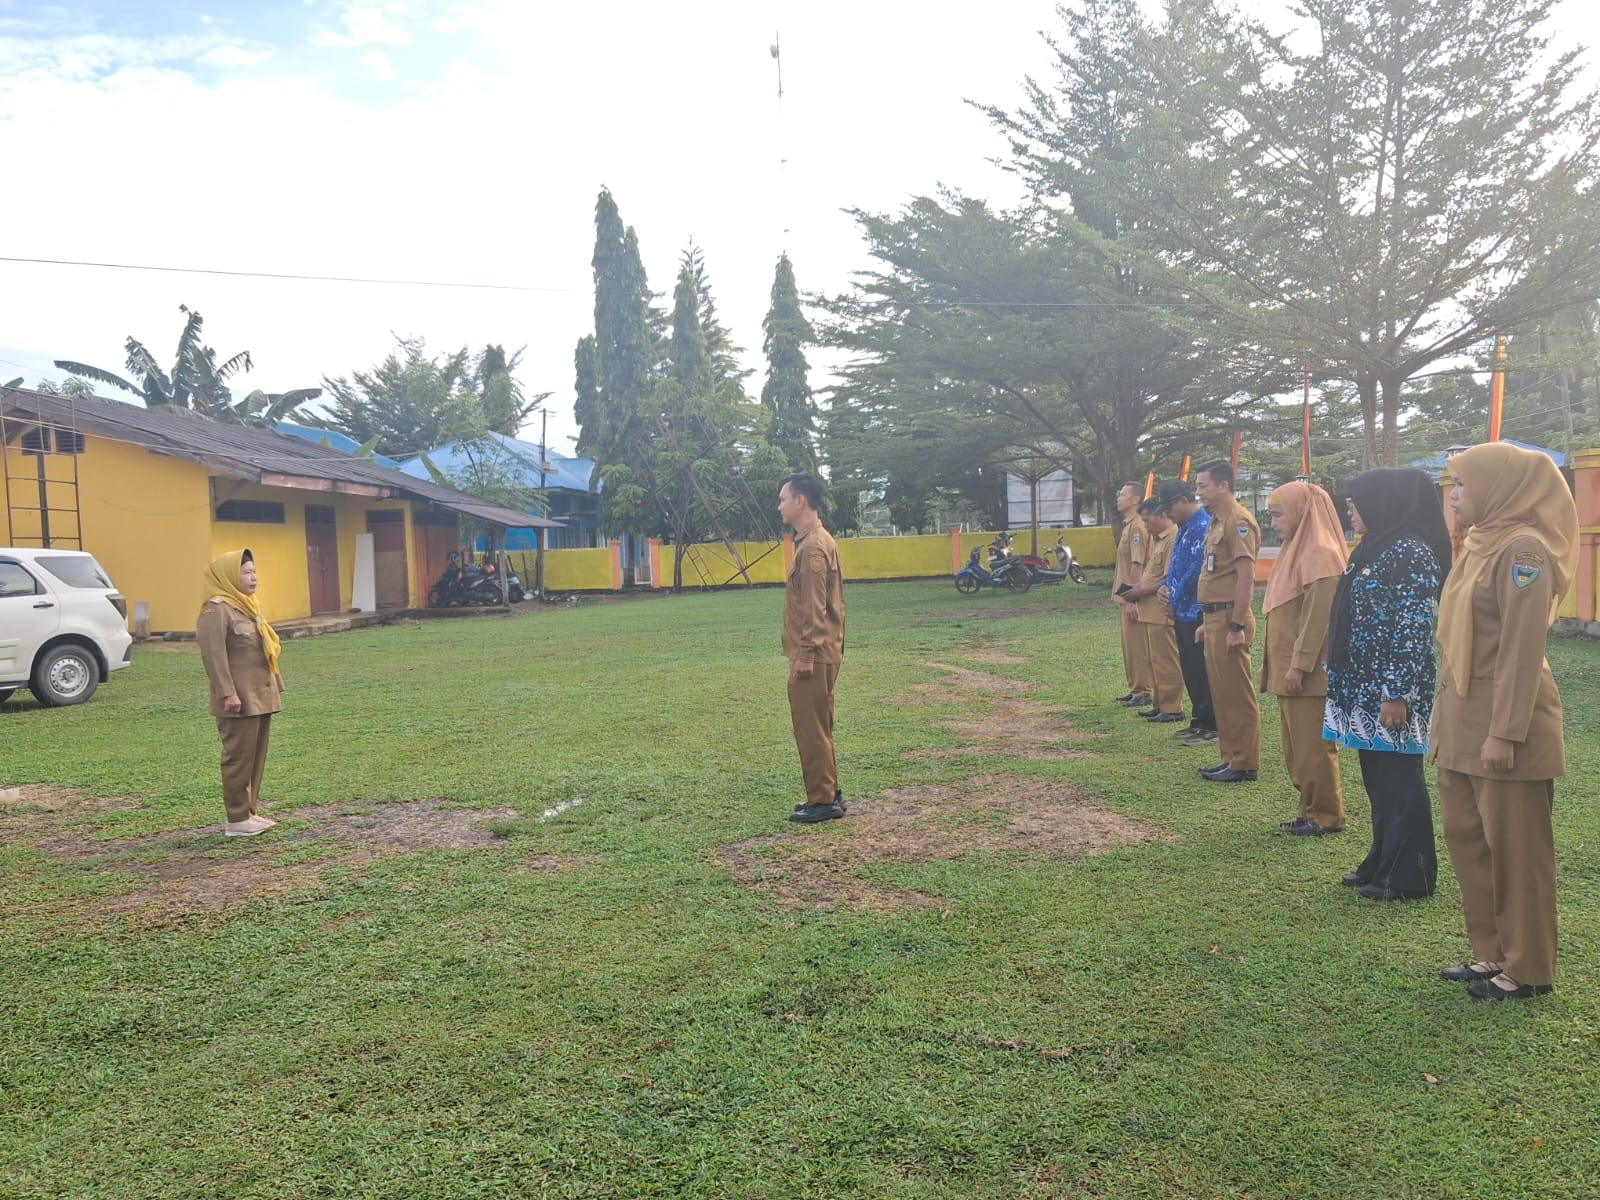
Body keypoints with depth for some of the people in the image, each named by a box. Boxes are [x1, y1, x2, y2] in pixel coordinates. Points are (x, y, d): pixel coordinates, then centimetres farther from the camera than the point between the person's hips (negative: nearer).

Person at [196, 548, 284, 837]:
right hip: (240, 699, -9)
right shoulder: (216, 611, -13)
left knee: (257, 756, 12)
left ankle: (249, 811, 20)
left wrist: (276, 684, 19)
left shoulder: (249, 606, 16)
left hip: (260, 696, 9)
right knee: (239, 756, -4)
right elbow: (214, 655, -19)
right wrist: (228, 693, -23)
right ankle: (237, 819, 3)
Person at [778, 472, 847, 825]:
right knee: (815, 727, 16)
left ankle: (823, 801, 5)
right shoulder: (815, 541, 15)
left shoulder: (813, 546, -17)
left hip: (813, 657, -10)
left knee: (812, 728, -3)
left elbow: (814, 608, -21)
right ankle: (827, 795, 24)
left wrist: (806, 655, -21)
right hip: (817, 653, 10)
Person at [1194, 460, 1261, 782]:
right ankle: (1230, 757, 22)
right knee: (1221, 693, 14)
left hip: (1229, 617, -10)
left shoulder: (1238, 521, -13)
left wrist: (1236, 626, -22)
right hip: (1213, 617, 10)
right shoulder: (1217, 521, 17)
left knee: (1237, 695, -3)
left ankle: (1244, 764, 5)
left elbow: (1246, 577, -19)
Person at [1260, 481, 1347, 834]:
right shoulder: (1296, 549, 14)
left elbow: (1318, 617, -20)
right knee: (1297, 746, 14)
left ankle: (1326, 815, 10)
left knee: (1313, 745, 0)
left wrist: (1299, 666, -20)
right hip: (1289, 667, 9)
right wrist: (1281, 664, 17)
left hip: (1308, 671, -9)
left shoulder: (1320, 555, -15)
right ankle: (1311, 809, 23)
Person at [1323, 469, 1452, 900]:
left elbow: (1415, 630, -19)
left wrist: (1397, 694, -21)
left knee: (1400, 782, 1)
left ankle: (1409, 876, 11)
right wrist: (1345, 683, 19)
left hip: (1389, 689, -9)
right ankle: (1382, 862, 26)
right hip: (1365, 687, 9)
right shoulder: (1373, 547, 13)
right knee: (1377, 780, 15)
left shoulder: (1411, 552, -15)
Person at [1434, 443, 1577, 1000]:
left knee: (1515, 849, 3)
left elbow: (1523, 649, -19)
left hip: (1504, 725, -9)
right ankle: (1493, 954, 27)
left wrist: (1504, 732, -21)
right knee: (1467, 838, 14)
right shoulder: (1480, 545, 12)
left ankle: (1528, 969, 17)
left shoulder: (1523, 549, -15)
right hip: (1465, 722, 9)